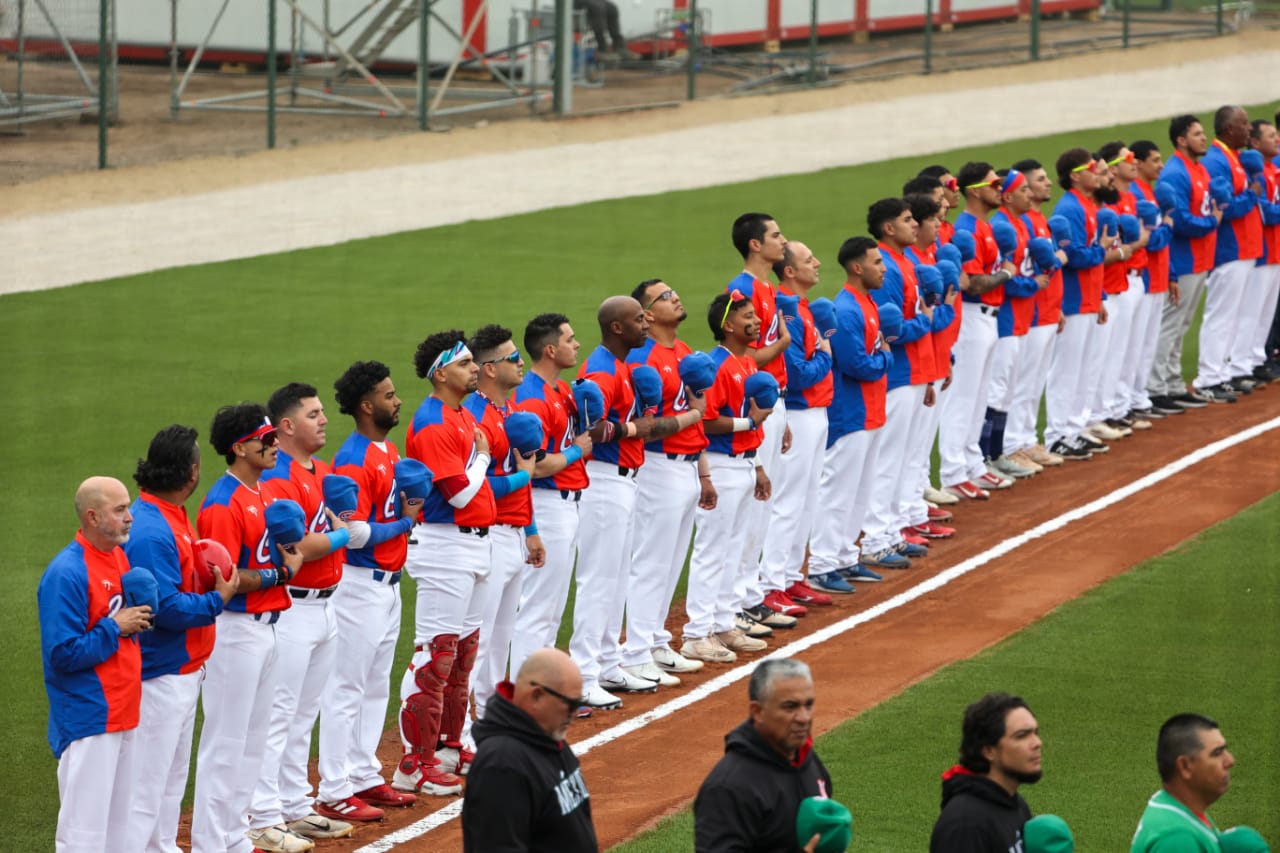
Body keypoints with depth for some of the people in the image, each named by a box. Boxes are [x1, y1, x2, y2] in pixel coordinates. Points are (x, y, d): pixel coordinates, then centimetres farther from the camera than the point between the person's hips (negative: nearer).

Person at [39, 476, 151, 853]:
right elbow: (62, 653, -21)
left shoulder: (120, 556, 10)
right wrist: (115, 628, -17)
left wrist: (138, 620, 4)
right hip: (88, 720, -9)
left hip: (125, 715, 9)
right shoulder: (66, 574, -17)